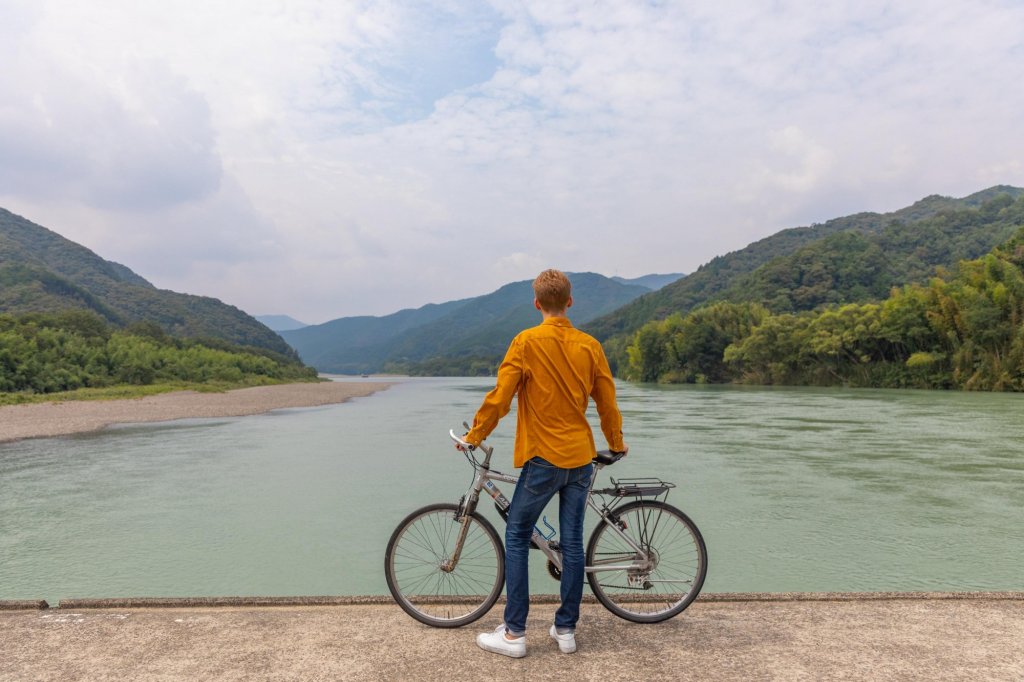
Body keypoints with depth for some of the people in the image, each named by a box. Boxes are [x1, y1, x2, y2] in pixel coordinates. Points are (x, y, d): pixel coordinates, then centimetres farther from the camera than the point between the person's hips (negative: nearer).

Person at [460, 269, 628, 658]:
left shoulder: (527, 341, -10)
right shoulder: (589, 345, 3)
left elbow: (500, 397, -10)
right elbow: (607, 401, 9)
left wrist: (474, 436, 5)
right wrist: (616, 443, 24)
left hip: (544, 456, -5)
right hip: (581, 457, 5)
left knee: (516, 539, 7)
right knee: (572, 543, 11)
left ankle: (514, 633, 10)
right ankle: (566, 629, 20)